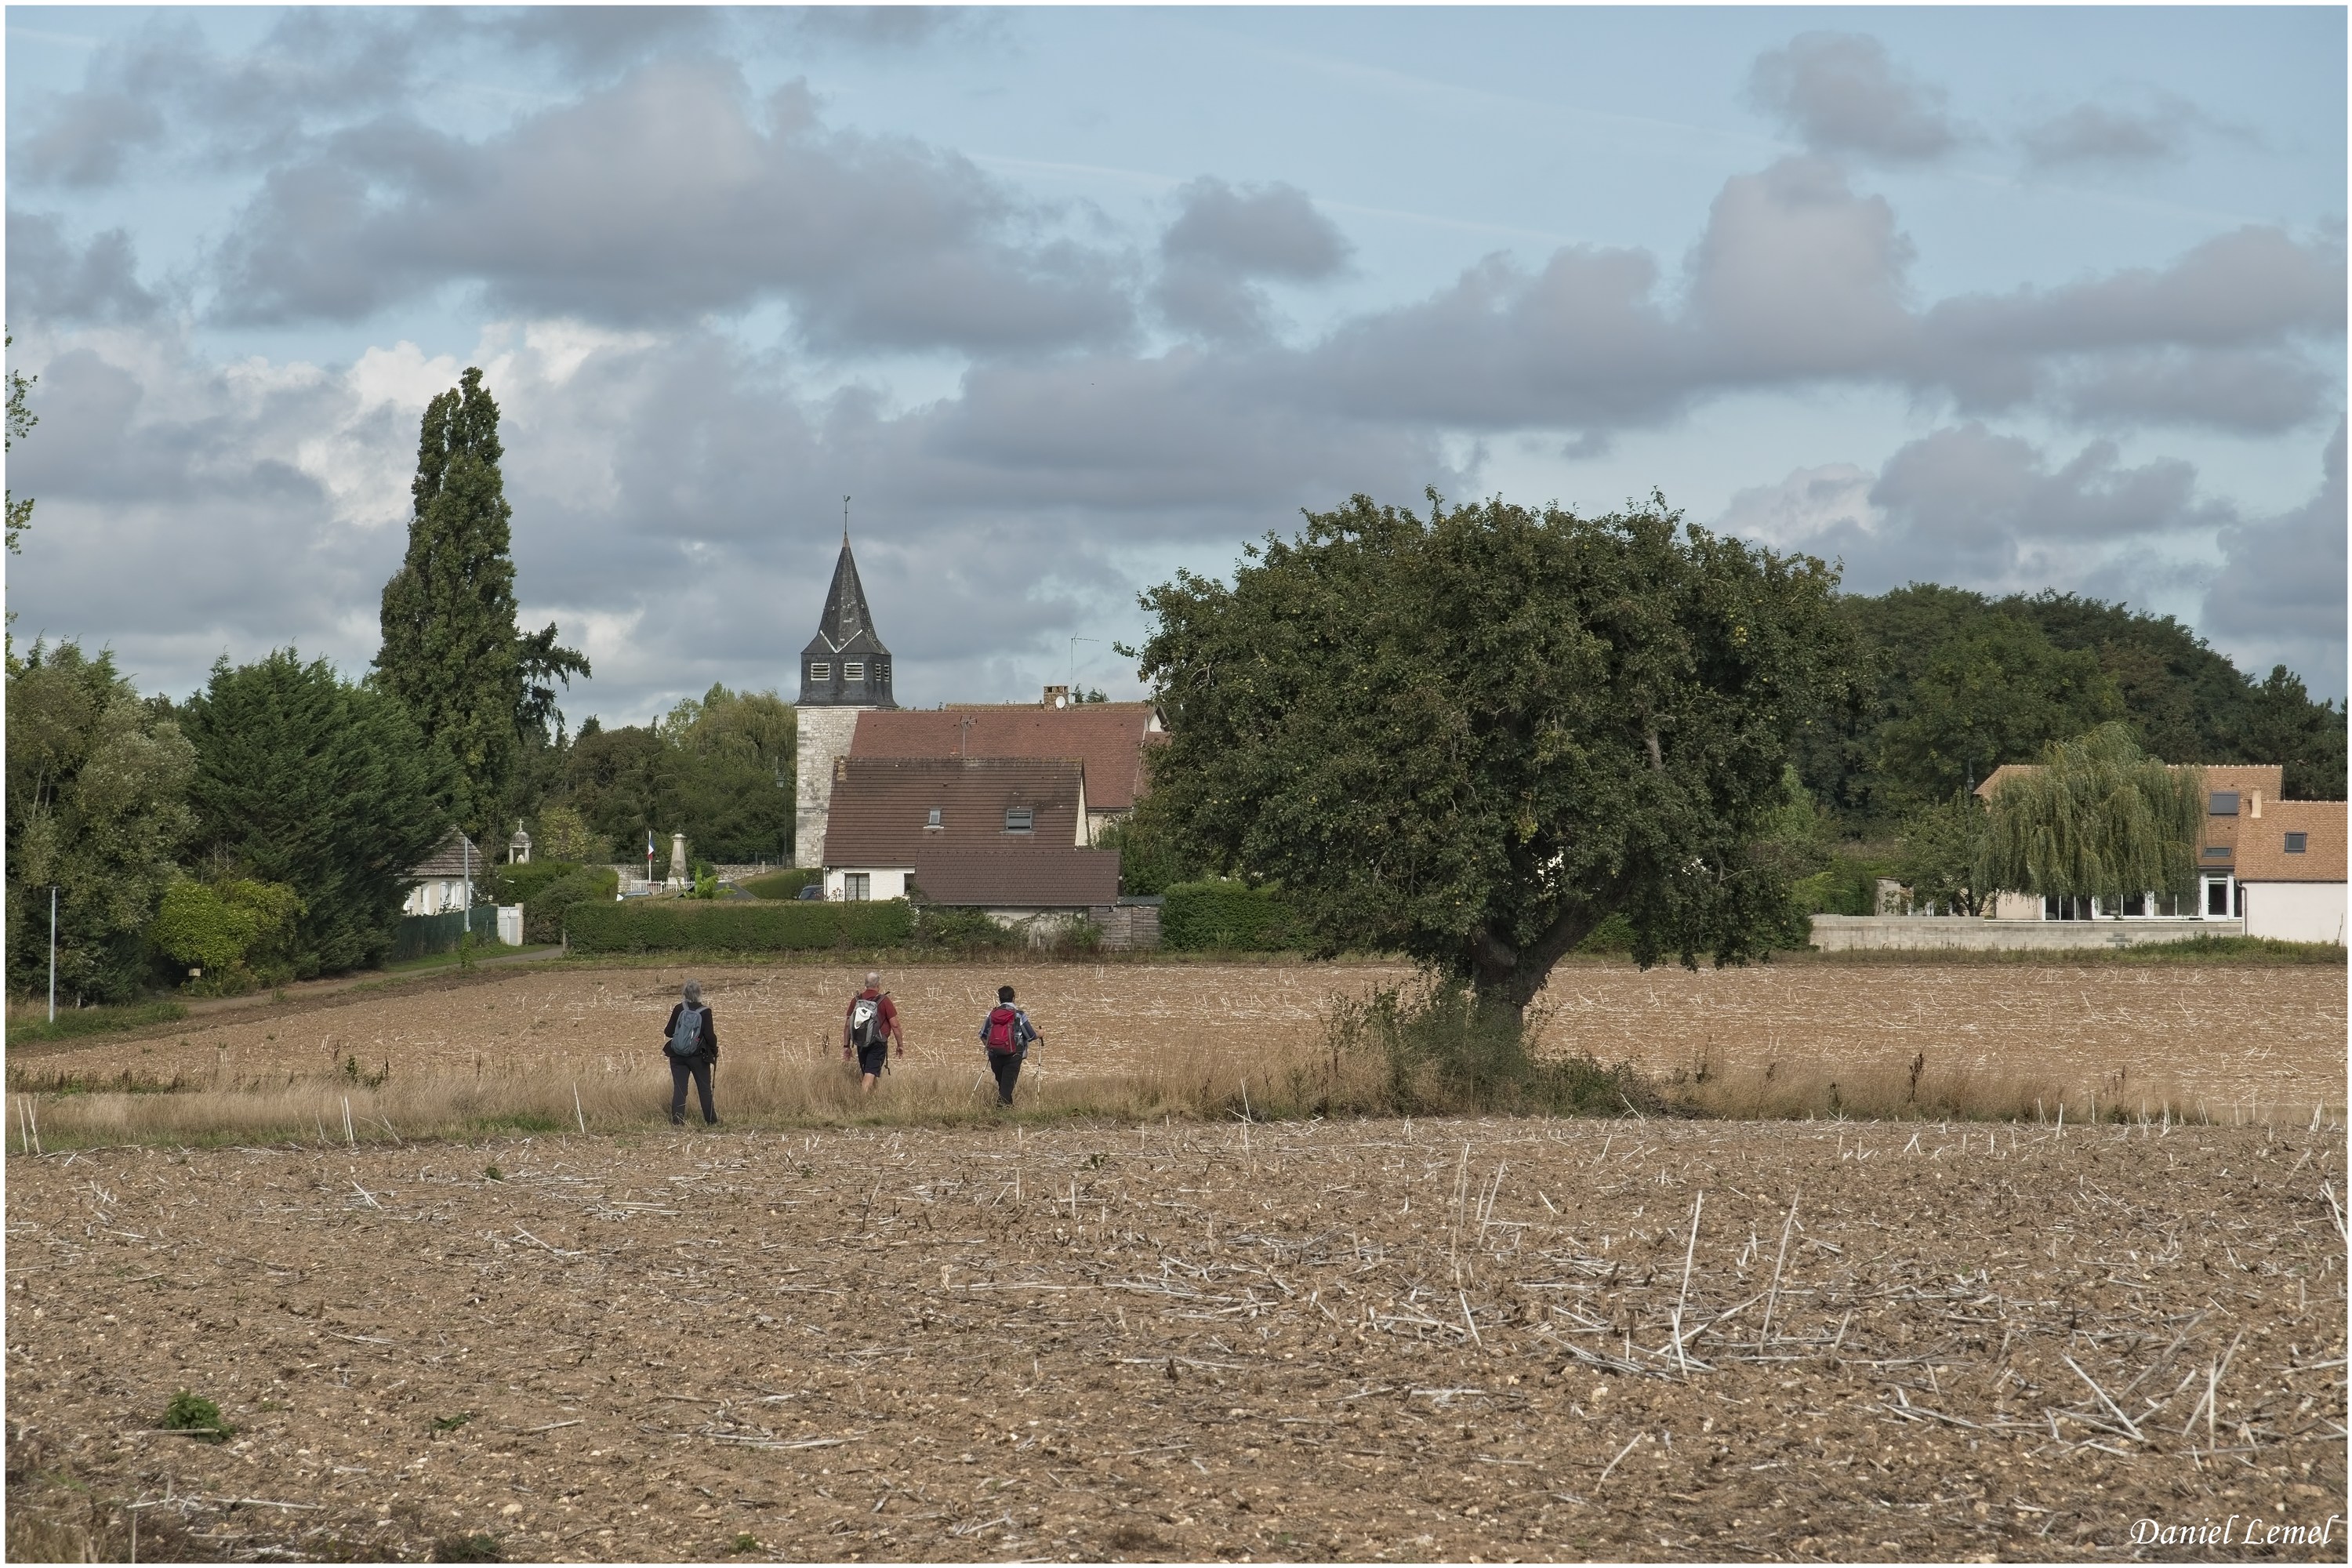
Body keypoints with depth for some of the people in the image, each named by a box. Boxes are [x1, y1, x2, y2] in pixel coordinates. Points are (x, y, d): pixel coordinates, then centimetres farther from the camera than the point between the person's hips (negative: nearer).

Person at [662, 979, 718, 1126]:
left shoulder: (679, 1009, -5)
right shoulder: (705, 1012, -11)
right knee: (704, 1089, 11)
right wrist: (715, 1051, 6)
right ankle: (710, 1121, 16)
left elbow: (668, 1032, -1)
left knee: (679, 1088, 6)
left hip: (677, 1056, 2)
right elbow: (710, 1036, -12)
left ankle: (678, 1121, 1)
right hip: (698, 1057, -2)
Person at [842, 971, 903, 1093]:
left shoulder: (856, 1000, 0)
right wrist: (900, 1045, 1)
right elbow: (895, 1025, -9)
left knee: (865, 1074, 19)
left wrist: (846, 1046, 12)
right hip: (878, 1045, -4)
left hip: (861, 1045, 4)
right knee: (870, 1075, -7)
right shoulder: (884, 1001, -11)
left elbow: (848, 1025, 4)